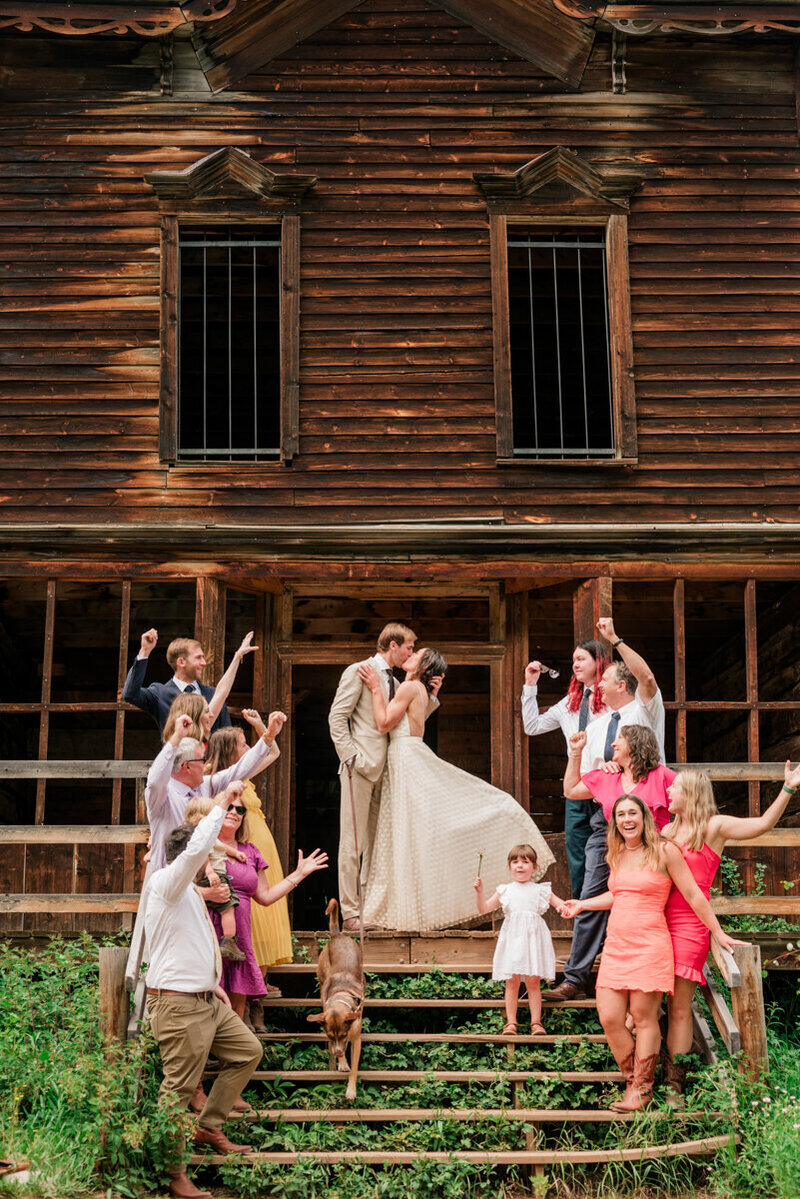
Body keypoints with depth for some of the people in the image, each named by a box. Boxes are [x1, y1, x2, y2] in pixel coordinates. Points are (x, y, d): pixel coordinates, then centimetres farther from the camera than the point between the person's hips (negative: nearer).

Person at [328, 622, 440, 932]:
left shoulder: (394, 683, 22)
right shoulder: (359, 671, -1)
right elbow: (337, 717, -7)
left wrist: (430, 696, 11)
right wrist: (351, 757, -14)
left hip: (383, 769, 8)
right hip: (361, 767, -8)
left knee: (376, 842, 8)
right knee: (353, 840, -7)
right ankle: (350, 913, -6)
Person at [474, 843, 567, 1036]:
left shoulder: (540, 890, 9)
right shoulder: (505, 891, 11)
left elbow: (561, 904, 11)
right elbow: (484, 908, 12)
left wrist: (562, 906, -12)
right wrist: (479, 891, -2)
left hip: (533, 938, -1)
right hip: (512, 939, 1)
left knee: (533, 981, -1)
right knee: (511, 981, -2)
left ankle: (536, 1022, 4)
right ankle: (511, 1022, 3)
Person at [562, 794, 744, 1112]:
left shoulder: (664, 851, -5)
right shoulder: (616, 855, 13)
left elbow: (693, 895, -2)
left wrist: (719, 933, -1)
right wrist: (582, 905, 31)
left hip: (649, 945, -6)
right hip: (616, 945, 6)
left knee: (643, 1017, -4)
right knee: (609, 1018, -2)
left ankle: (642, 1090, 7)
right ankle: (632, 1081, 15)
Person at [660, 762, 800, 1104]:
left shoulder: (713, 826, 1)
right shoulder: (667, 831, 18)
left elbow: (763, 824, -9)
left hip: (689, 925, -5)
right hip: (659, 922, 5)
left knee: (679, 1008, -4)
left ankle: (674, 1084, 1)